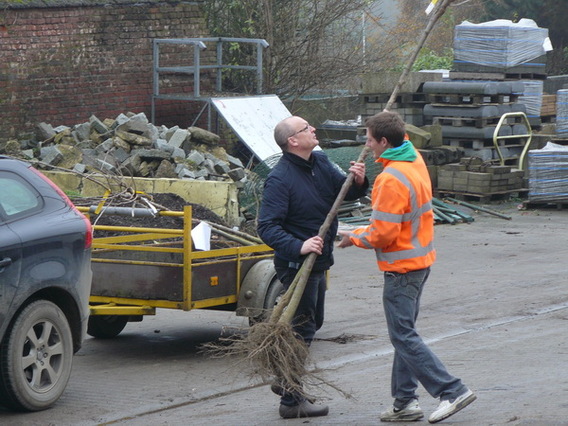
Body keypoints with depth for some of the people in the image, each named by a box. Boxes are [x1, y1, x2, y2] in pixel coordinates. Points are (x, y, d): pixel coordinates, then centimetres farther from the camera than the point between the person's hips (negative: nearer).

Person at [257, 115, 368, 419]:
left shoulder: (321, 163, 4)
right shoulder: (280, 178, -21)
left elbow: (345, 192, 13)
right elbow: (267, 227, -25)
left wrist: (358, 181, -9)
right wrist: (298, 247, -36)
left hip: (317, 262, 9)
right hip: (297, 265, -9)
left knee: (312, 323, 22)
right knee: (302, 330, -2)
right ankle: (291, 401, 7)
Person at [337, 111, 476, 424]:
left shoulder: (391, 180, -24)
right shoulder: (415, 160, 4)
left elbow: (382, 234, -22)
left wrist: (354, 237, -7)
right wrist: (392, 124, 21)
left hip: (400, 268, -10)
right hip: (420, 261, 10)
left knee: (404, 336, -4)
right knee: (404, 333, 14)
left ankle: (451, 391, -7)